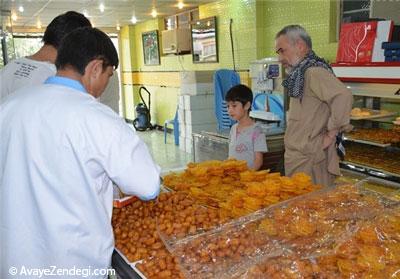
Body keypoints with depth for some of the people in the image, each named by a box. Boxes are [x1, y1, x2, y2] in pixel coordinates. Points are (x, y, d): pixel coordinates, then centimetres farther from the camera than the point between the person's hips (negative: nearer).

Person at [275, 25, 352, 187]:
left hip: (309, 162, -9)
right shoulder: (300, 75, 15)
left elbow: (343, 97, -30)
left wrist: (330, 135, -22)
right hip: (297, 160, 9)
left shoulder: (314, 72, -15)